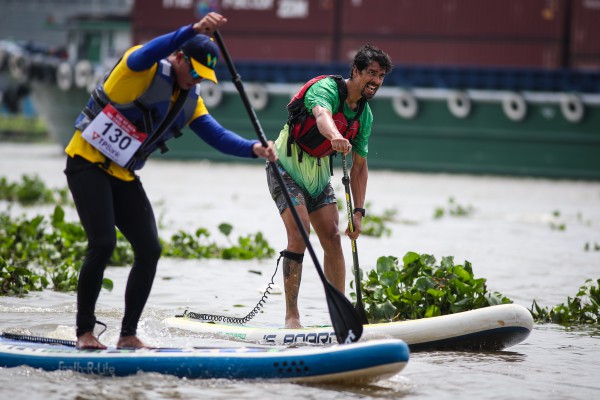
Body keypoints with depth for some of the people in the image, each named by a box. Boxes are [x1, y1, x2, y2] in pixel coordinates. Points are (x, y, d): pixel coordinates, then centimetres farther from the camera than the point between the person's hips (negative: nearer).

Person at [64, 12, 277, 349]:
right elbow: (142, 58, -40)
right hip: (88, 162, -7)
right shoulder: (146, 70, -15)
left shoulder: (190, 100, 7)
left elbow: (217, 135, -2)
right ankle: (85, 330, -5)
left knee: (150, 249, -3)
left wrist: (254, 148, -22)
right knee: (103, 243, -18)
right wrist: (194, 30, -53)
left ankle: (129, 334, 7)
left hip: (123, 176, 8)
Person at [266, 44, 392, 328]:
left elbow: (359, 165, 7)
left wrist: (358, 212, -1)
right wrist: (335, 137, -67)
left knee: (333, 239, 0)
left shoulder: (364, 115, 2)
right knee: (299, 234, -19)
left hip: (318, 172, 7)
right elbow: (322, 116, -44)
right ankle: (291, 315, -15)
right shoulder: (326, 88, -21)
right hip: (287, 166, -7)